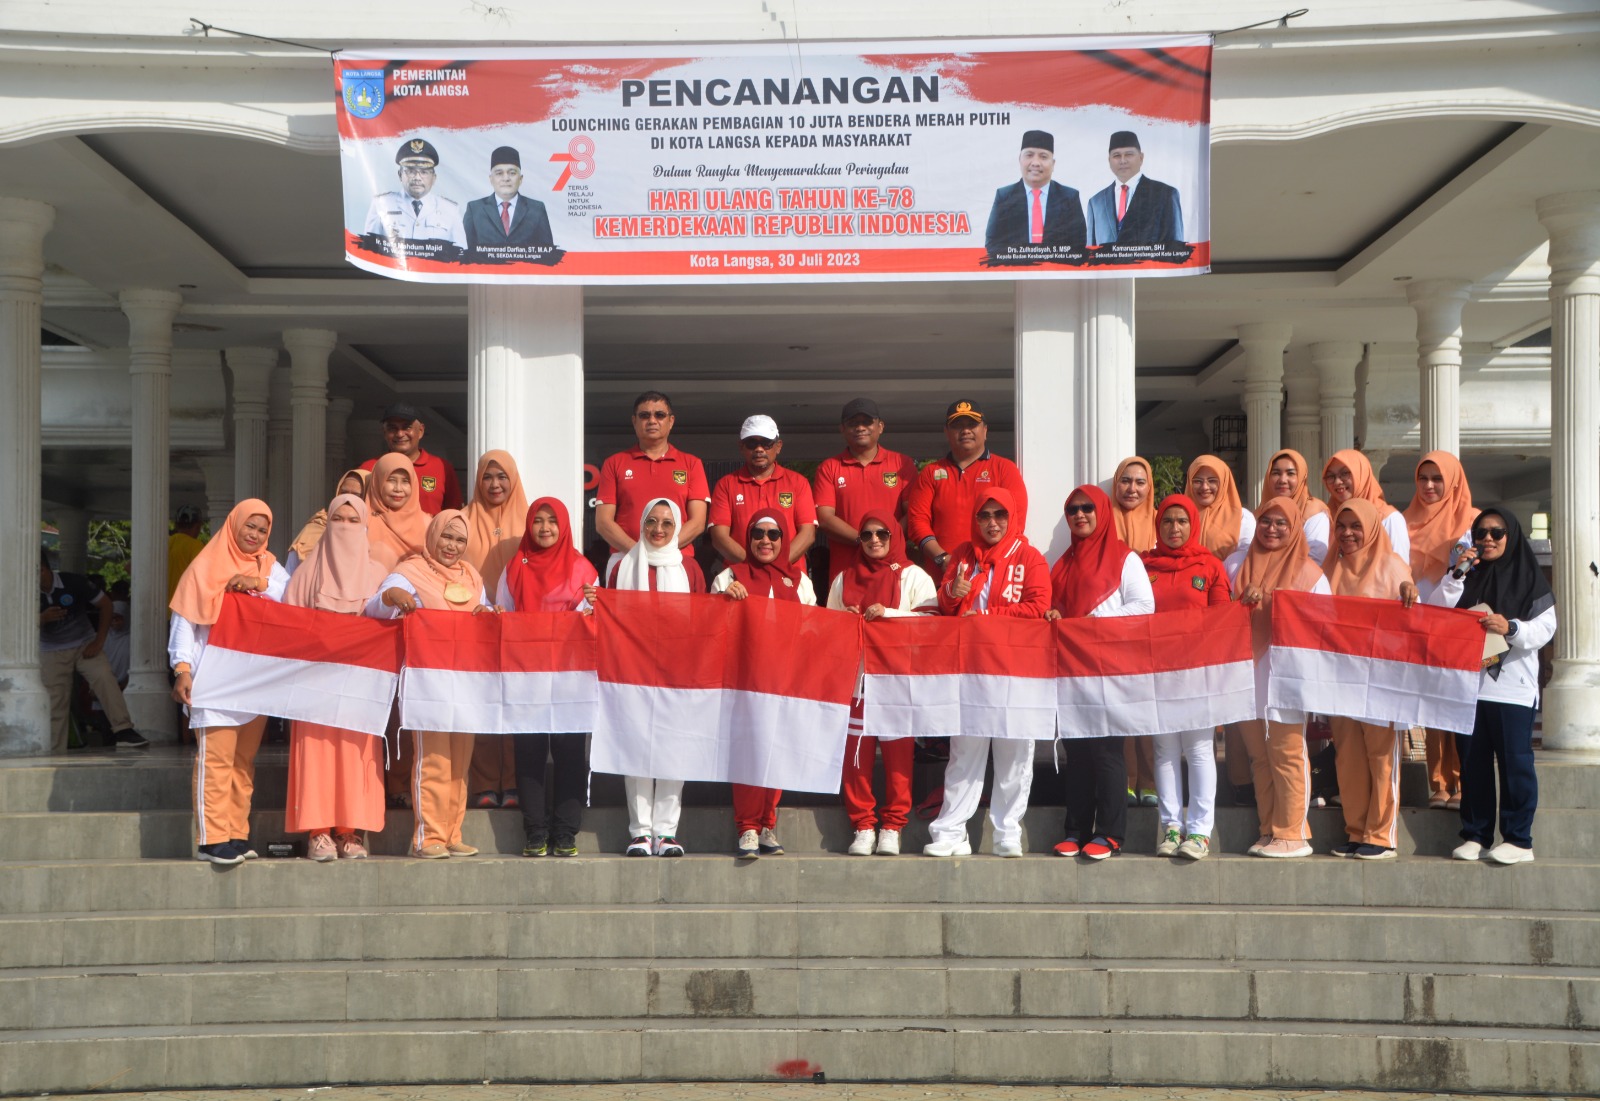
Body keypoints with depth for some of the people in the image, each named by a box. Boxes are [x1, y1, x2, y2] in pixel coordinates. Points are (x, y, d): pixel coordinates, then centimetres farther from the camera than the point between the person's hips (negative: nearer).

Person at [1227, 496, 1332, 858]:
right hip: (1246, 671, 4)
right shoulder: (1237, 564, 12)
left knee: (1286, 756, -4)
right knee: (1259, 757, 8)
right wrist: (1244, 602, -6)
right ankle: (1267, 832, 15)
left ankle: (1291, 834, 3)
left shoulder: (1307, 571, 3)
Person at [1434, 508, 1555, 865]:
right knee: (1473, 762, 6)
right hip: (1468, 684, 4)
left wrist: (1511, 628, -21)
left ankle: (1518, 839, 3)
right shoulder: (1468, 576, 14)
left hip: (1513, 686, -4)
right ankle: (1475, 835, 13)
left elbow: (1546, 627, -4)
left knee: (1514, 762, -3)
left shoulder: (1528, 576, 3)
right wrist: (1456, 575, -5)